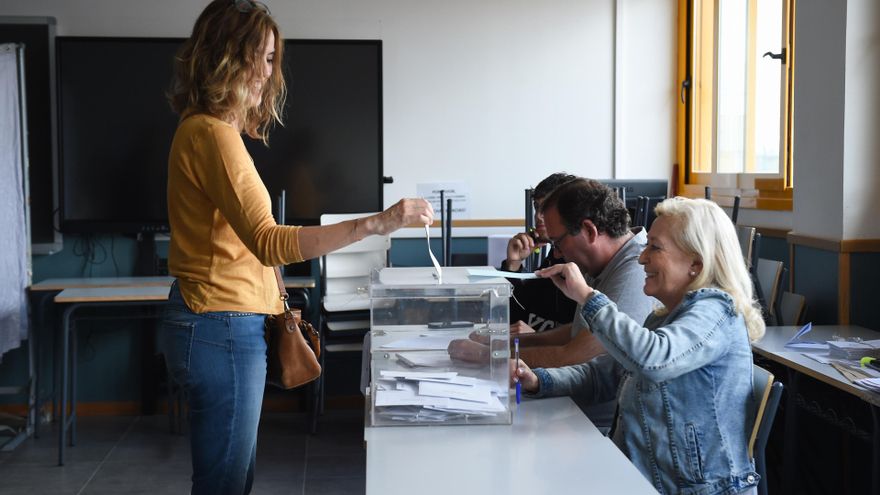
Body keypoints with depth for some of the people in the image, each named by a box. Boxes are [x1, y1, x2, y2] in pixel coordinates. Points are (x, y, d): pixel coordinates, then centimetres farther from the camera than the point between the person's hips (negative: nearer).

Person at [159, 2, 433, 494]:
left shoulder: (204, 128, 13)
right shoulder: (214, 134, -18)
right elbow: (268, 242, -27)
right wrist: (374, 223, -30)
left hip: (226, 324, 10)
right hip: (222, 328, -10)